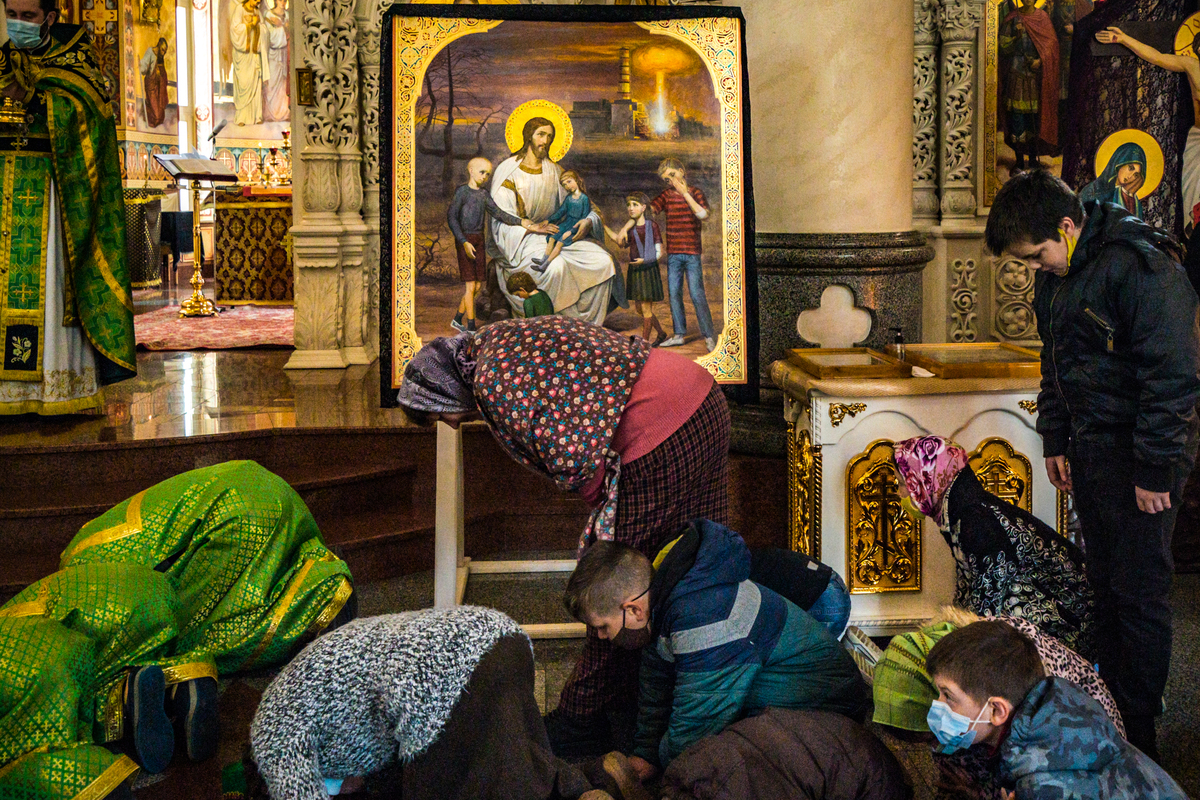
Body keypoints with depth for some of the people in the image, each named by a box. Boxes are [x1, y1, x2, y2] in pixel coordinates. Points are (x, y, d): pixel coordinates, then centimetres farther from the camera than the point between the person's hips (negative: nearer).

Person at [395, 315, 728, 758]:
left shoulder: (492, 383, -11)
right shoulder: (502, 337, 18)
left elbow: (575, 458, -18)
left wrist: (599, 500, 3)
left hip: (661, 442, -10)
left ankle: (581, 728, 14)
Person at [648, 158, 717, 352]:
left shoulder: (695, 193, -1)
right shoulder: (666, 196, 8)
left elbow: (703, 215, -18)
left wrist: (685, 193, -18)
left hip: (692, 253, -4)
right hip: (673, 254, 4)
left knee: (697, 294, -7)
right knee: (674, 293, 6)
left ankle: (709, 335, -2)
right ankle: (678, 334, 15)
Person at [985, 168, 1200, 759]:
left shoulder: (1140, 269, -19)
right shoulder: (1054, 278, 7)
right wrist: (1055, 441, 17)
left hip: (1142, 451, -8)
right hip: (1089, 448, 8)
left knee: (1139, 592, -2)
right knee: (1104, 581, 15)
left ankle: (1138, 730, 8)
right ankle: (1109, 700, 26)